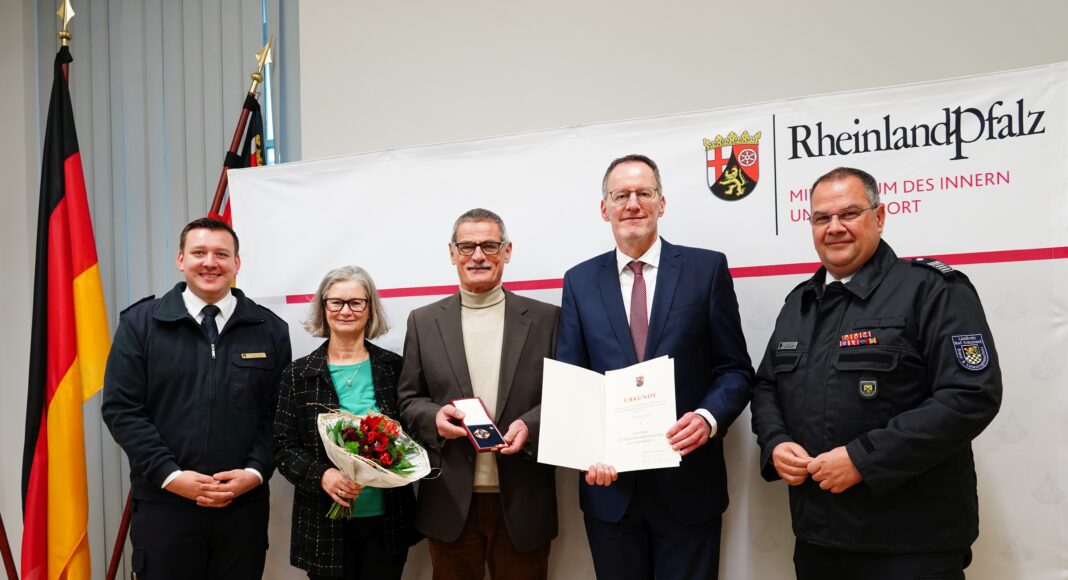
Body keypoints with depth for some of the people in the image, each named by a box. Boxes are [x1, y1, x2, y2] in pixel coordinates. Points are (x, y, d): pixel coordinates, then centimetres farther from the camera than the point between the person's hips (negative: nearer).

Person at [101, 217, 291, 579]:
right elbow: (121, 409, -3)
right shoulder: (141, 322, 2)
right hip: (163, 503, -1)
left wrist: (255, 472, -9)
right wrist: (170, 475, -11)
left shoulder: (269, 329, 5)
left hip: (245, 504, 1)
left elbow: (281, 412, 4)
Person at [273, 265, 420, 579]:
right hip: (325, 524, 0)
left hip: (387, 521, 1)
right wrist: (321, 474, -19)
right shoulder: (298, 374, 0)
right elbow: (284, 447, -1)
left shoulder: (394, 367, 1)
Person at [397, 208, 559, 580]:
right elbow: (408, 399, 9)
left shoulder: (545, 319, 3)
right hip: (451, 503, 1)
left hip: (522, 501, 0)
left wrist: (530, 425, -16)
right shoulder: (423, 322, 7)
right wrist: (434, 417, -12)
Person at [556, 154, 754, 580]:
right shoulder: (580, 281, 6)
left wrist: (708, 417, -18)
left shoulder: (707, 268, 0)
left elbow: (735, 369, 1)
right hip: (609, 484, 2)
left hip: (688, 483, -2)